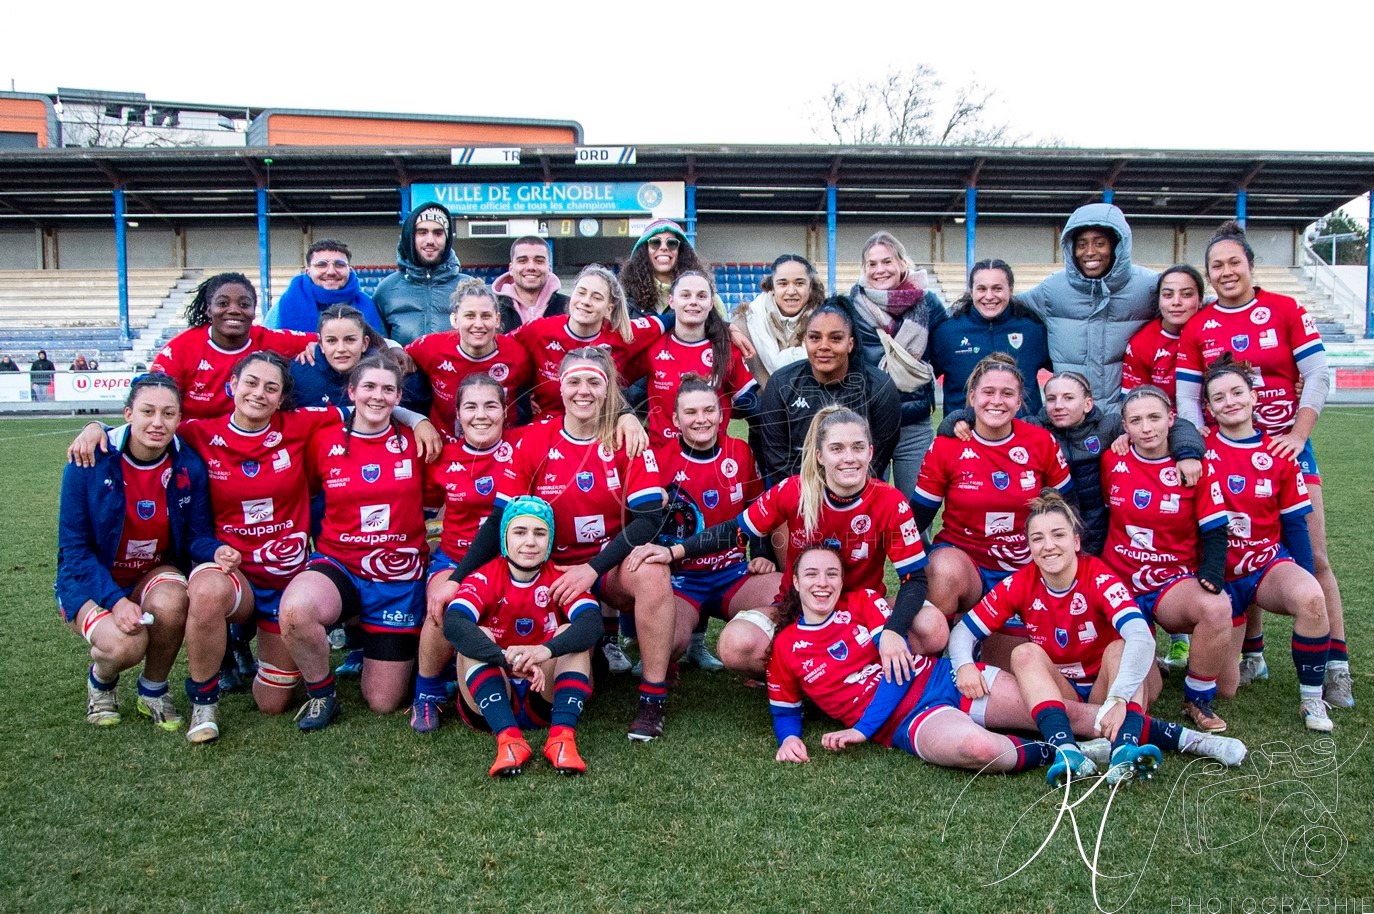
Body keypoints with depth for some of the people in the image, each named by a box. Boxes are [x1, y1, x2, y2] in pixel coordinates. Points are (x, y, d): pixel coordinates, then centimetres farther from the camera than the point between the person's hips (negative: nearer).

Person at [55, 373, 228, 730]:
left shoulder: (189, 466, -10)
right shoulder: (91, 461, -17)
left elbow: (197, 535, -3)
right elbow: (74, 547, -13)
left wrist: (216, 550, -29)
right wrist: (115, 600, -27)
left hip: (156, 575, 2)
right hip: (92, 582, -2)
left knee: (170, 601, -34)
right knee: (126, 644, -31)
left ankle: (153, 692, -4)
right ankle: (100, 681, 10)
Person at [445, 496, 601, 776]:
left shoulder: (562, 579, -3)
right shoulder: (485, 578, -8)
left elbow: (593, 622, -24)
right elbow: (453, 622, -29)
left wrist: (547, 649, -44)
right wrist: (507, 659, -45)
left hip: (547, 696, 1)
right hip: (492, 700, -1)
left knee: (572, 634, -19)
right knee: (477, 637, -23)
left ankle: (563, 736, -35)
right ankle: (508, 739, -39)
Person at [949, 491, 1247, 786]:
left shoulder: (1099, 579, -21)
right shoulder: (1019, 585, -11)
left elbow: (1141, 637, -37)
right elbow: (963, 631, -10)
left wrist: (1118, 699, -50)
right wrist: (964, 665, -33)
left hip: (1105, 688, -2)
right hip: (1059, 693, 2)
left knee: (1119, 648, -29)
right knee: (1025, 653, -24)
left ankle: (1124, 751, -53)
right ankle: (1066, 749, -45)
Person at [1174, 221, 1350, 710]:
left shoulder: (1285, 310, -1)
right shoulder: (1196, 328, 2)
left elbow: (1318, 376, -3)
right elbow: (1187, 398, 0)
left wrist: (1298, 435, -12)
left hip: (1285, 445, -1)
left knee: (1313, 556, 0)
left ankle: (1337, 664, 6)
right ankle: (1252, 655, 20)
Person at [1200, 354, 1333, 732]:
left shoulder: (1279, 454, -1)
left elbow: (1294, 525, 4)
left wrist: (1305, 583, -2)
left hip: (1269, 564, 1)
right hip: (1219, 573, -1)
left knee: (1310, 598, -36)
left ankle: (1311, 698, -15)